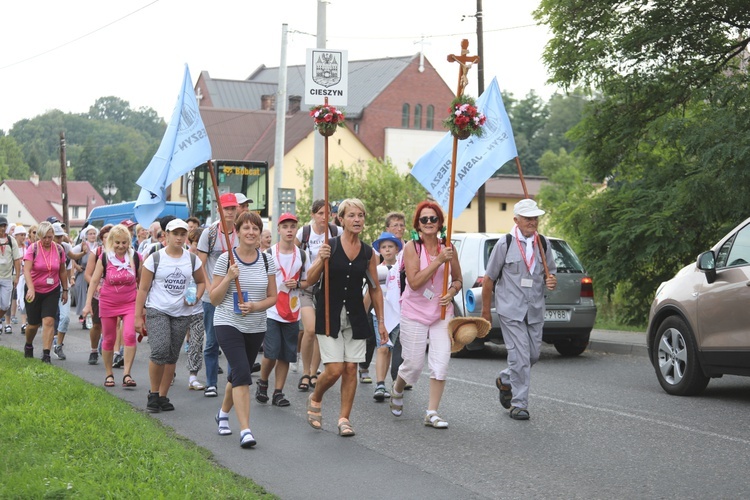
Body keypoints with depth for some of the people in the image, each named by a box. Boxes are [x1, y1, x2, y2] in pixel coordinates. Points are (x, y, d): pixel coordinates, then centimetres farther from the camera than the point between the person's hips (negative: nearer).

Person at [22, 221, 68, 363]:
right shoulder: (33, 249, -12)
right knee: (34, 324, 9)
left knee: (49, 321, -13)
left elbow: (62, 271, 9)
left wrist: (65, 290, 11)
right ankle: (28, 346, 39)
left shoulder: (59, 250, -2)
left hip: (52, 291, 1)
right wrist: (30, 288, -35)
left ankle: (46, 354, -12)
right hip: (34, 291, -1)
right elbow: (26, 270, -22)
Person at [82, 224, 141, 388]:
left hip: (130, 303, -1)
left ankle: (127, 374, -14)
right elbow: (94, 281, -1)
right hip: (108, 304, 1)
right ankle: (109, 374, 23)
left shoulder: (135, 258, -4)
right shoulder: (104, 258, -5)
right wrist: (88, 304, -6)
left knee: (130, 335, -18)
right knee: (108, 339, 8)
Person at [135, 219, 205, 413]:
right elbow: (143, 289, -2)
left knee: (172, 356, 6)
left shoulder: (192, 259, 6)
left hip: (182, 313, 4)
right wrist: (138, 316, -6)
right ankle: (153, 394, -2)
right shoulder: (155, 258, -4)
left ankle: (163, 396, 18)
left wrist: (196, 297, -1)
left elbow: (201, 282, 20)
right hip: (157, 311, -4)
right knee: (160, 351, -19)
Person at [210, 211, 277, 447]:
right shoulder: (225, 259, -6)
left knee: (238, 374, 17)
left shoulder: (266, 261, 3)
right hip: (228, 324, -4)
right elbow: (214, 299, -5)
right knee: (243, 374, -18)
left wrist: (255, 306, -13)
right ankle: (245, 430, -18)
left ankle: (223, 413, 43)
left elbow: (272, 297, 6)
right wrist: (229, 278, -20)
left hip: (256, 327, 4)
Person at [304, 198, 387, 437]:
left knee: (351, 368, 1)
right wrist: (321, 260, -25)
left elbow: (375, 289, 11)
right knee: (334, 369, -9)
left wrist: (381, 321, 9)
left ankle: (344, 418, 11)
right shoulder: (330, 246, -6)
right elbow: (310, 279, -7)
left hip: (356, 317, 3)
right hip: (329, 316, -3)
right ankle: (315, 399, 21)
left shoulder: (368, 252, 4)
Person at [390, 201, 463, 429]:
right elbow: (414, 282, -20)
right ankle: (397, 391, 38)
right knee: (413, 364, 4)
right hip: (414, 313, -3)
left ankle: (432, 413, 3)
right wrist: (438, 261, -24)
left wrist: (451, 292, -9)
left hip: (442, 312, 3)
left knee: (441, 363, -7)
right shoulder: (412, 248, -10)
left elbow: (457, 280, 13)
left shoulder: (447, 248, 1)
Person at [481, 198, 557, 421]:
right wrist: (485, 310, 2)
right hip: (511, 310, -5)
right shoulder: (505, 244, -5)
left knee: (533, 355, 10)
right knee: (520, 357, -9)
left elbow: (551, 273, 18)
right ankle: (519, 404, 1)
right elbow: (489, 279, 0)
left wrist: (552, 282, -8)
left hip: (535, 310, 5)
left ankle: (505, 380, 37)